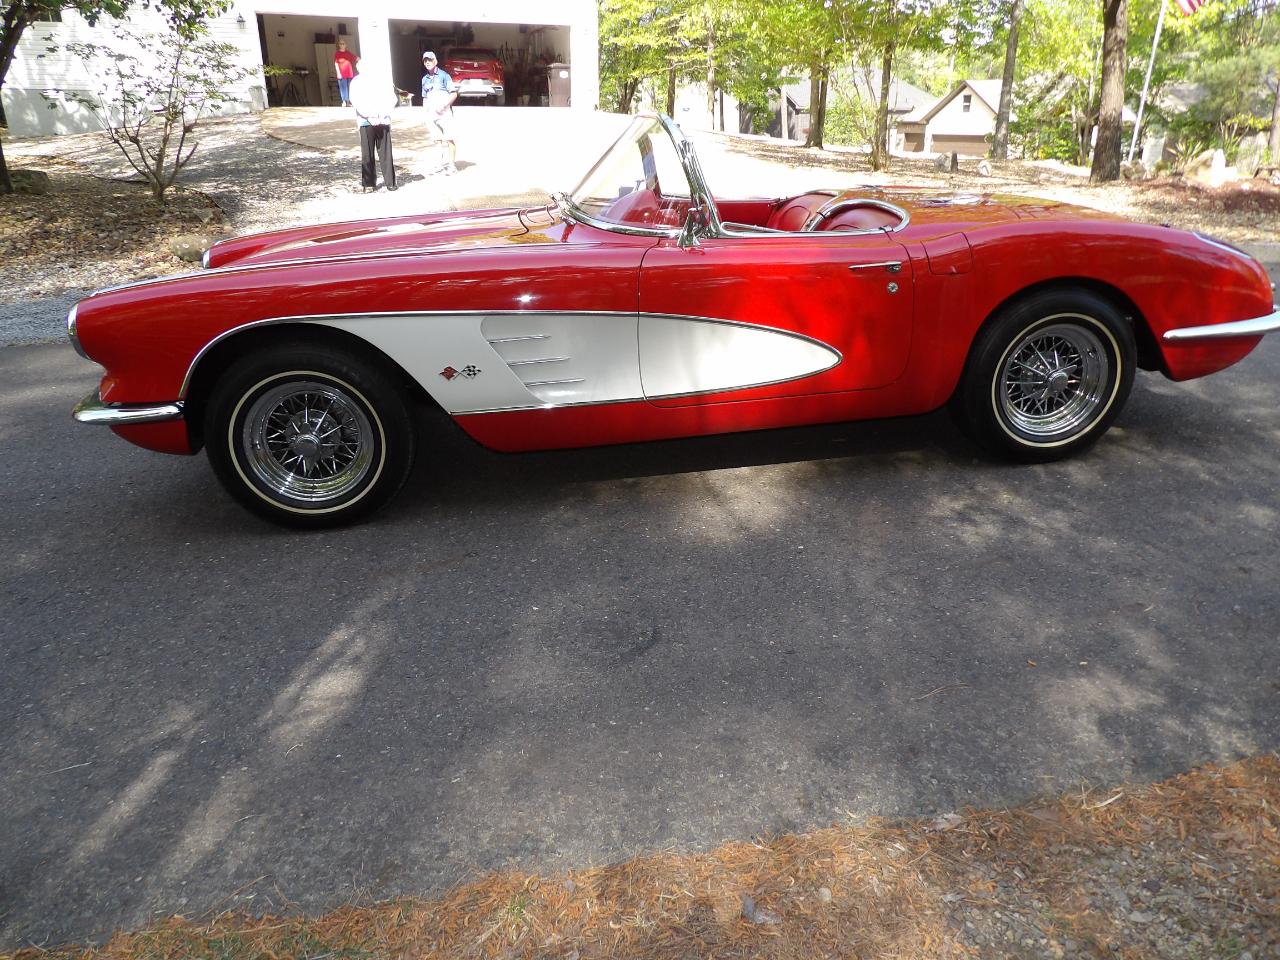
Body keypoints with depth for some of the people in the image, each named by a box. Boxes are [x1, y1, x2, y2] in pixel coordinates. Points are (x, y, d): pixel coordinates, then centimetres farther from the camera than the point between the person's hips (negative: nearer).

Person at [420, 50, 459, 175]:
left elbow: (454, 94, -6)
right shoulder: (424, 79, 15)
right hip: (431, 114, 5)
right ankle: (442, 164, 12)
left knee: (449, 139, -5)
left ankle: (452, 166, -2)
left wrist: (443, 106, -16)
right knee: (438, 140, 6)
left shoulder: (443, 75, -2)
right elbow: (425, 98, 20)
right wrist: (425, 115, 10)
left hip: (444, 112, -5)